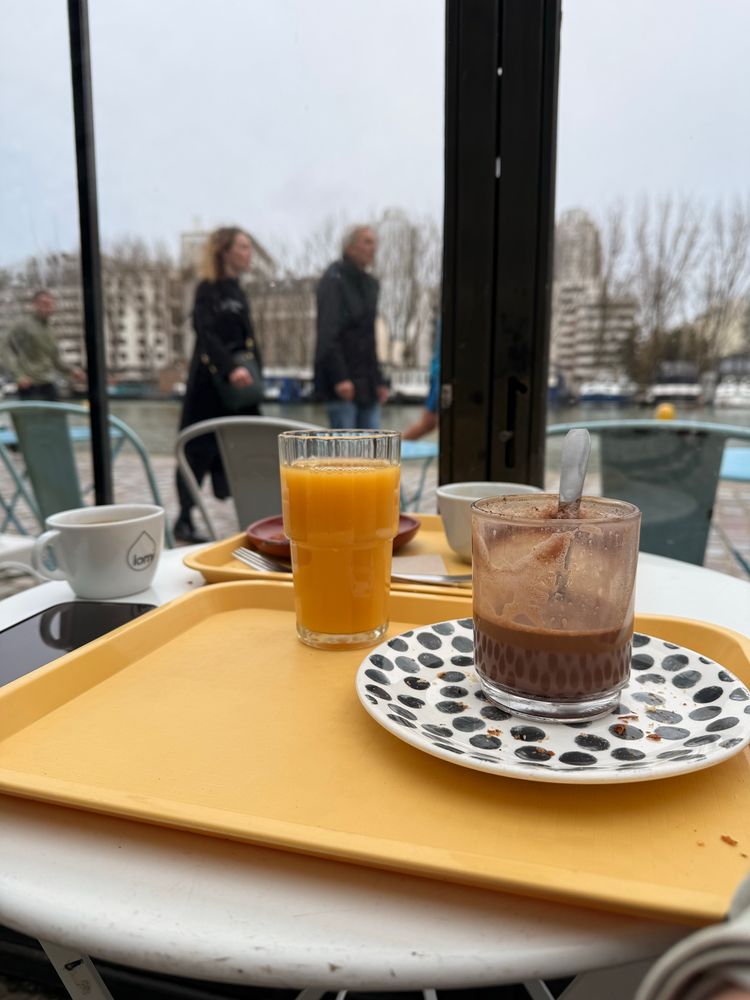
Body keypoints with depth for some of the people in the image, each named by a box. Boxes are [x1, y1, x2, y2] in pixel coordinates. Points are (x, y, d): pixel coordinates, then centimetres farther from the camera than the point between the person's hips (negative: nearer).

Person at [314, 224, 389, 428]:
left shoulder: (370, 284, 17)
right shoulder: (334, 281, -7)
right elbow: (328, 333, -15)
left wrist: (379, 380, 16)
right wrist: (340, 378, -23)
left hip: (367, 382, 8)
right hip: (344, 382, -8)